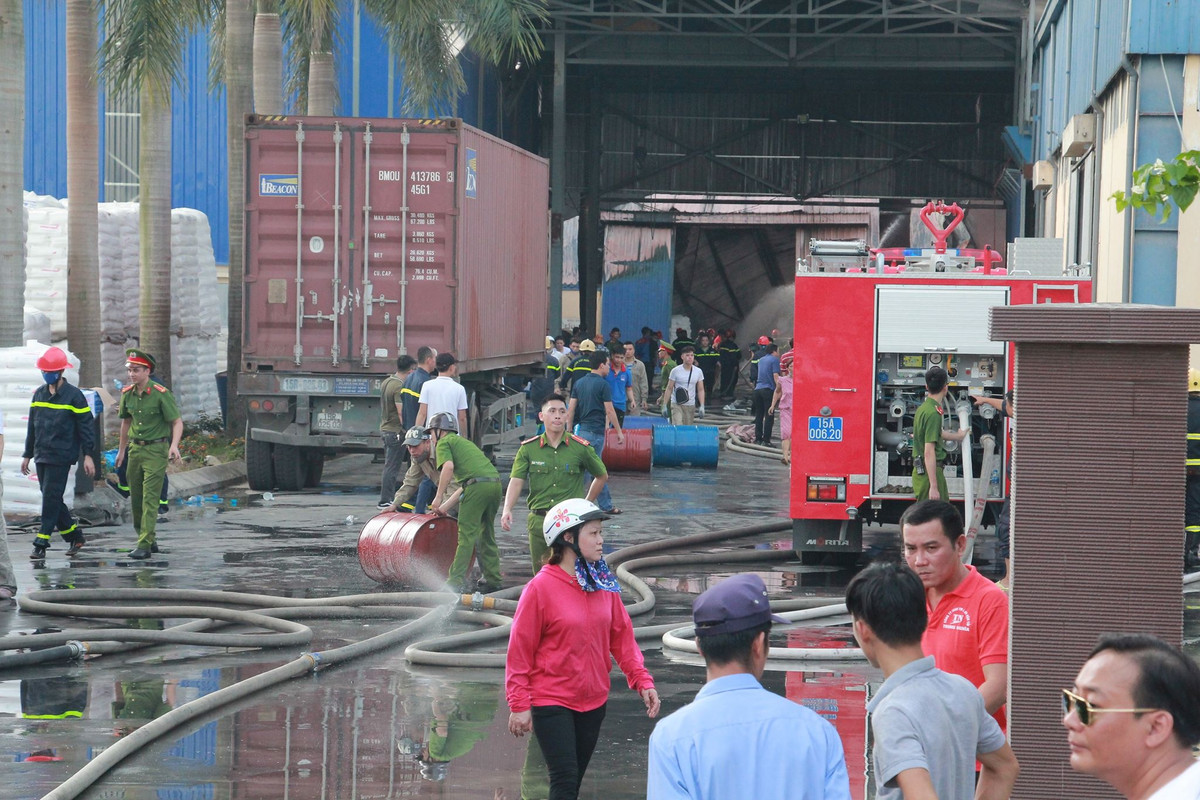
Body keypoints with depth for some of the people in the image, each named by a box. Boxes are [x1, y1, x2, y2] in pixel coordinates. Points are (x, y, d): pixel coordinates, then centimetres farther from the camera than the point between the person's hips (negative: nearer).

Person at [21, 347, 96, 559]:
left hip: (61, 457, -7)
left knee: (51, 499, -9)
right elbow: (32, 427, 18)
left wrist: (88, 455, -11)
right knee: (51, 500, 9)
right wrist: (27, 455, 19)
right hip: (41, 455, 7)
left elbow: (86, 425, -6)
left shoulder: (73, 395, -6)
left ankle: (41, 544, -8)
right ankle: (75, 537, 21)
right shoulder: (39, 394, 12)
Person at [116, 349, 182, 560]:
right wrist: (121, 450, 23)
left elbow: (177, 422, -12)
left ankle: (145, 545, -11)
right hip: (135, 449, 6)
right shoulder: (127, 393, 4)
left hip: (156, 450, -6)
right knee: (135, 497, 10)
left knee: (150, 498, -10)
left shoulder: (161, 393, -14)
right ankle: (149, 539, 25)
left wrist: (174, 445, -28)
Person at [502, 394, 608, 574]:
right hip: (538, 521, 2)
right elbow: (516, 481, -5)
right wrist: (507, 510, -21)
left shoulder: (581, 448, 0)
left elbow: (602, 476, 15)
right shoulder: (528, 449, 4)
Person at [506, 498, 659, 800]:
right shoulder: (541, 588, -14)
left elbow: (622, 637, 9)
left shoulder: (604, 584, 2)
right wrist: (519, 705, -12)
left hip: (594, 700, 6)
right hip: (552, 703, -6)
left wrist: (642, 680, -1)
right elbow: (519, 651, -11)